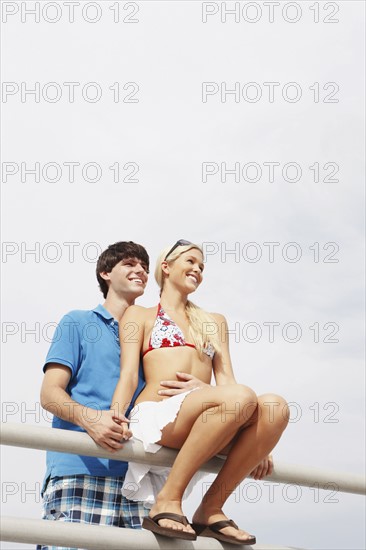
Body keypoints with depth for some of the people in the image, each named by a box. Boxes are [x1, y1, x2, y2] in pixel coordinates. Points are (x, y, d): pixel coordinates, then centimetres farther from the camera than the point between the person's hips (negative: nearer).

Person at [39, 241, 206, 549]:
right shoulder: (78, 323, 14)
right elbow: (50, 394, 4)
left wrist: (204, 392, -6)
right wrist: (89, 417, -18)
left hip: (135, 476, 3)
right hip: (79, 471, -3)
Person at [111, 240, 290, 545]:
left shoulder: (214, 322, 30)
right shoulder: (140, 315, 19)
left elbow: (225, 379, 20)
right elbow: (128, 375, 6)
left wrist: (255, 440, 7)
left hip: (202, 423, 5)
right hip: (154, 415, -4)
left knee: (274, 406, -27)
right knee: (242, 397, -34)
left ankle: (211, 509, -19)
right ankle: (168, 500, -26)